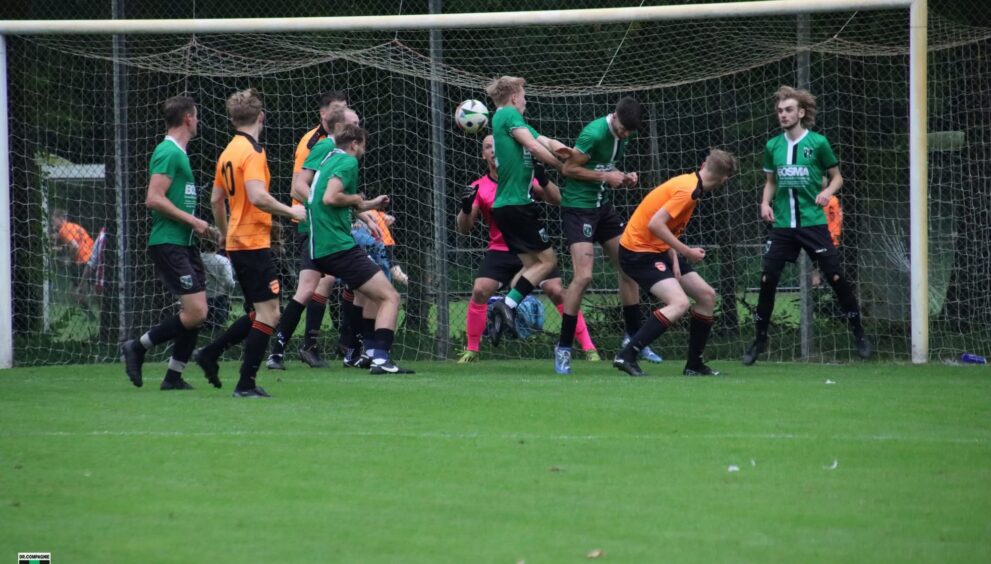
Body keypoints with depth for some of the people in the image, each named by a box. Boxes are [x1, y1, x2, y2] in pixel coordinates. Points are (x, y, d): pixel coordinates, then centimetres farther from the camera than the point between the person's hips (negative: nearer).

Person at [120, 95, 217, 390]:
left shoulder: (178, 153, 18)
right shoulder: (168, 153, -12)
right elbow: (154, 199, -20)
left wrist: (200, 227, 15)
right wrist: (192, 221, -15)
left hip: (183, 243, 10)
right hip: (167, 242, -10)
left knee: (198, 313, 5)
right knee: (194, 313, -14)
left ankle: (174, 376, 10)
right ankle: (137, 347, -2)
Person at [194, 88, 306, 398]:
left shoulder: (229, 152, 13)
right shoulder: (252, 151, -14)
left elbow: (216, 200, 20)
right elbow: (258, 197, -25)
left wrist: (227, 236, 31)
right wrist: (290, 211, -12)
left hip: (238, 243, 9)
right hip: (255, 242, -9)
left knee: (261, 313, 16)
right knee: (268, 314, -7)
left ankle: (211, 353, 16)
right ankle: (246, 384, -8)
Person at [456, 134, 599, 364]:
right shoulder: (479, 188, -1)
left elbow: (557, 199, -11)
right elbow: (464, 229, -4)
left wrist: (543, 181, -30)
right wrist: (466, 208, -24)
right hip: (499, 252, 1)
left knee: (557, 292, -13)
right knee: (479, 290, -19)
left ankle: (588, 347, -5)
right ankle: (471, 350, -4)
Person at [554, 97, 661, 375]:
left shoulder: (621, 136, 5)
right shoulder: (594, 134, -20)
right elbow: (568, 168, -18)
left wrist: (624, 179, -1)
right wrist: (606, 176, -20)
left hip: (603, 206, 9)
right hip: (578, 207, -9)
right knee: (583, 276, -16)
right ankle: (563, 348, -7)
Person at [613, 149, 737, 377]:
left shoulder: (690, 184, 8)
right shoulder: (687, 190, -21)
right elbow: (655, 224, -28)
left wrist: (675, 260, 1)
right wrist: (687, 252, -22)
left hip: (658, 249, 10)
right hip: (638, 250, -10)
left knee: (707, 296, 10)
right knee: (679, 303, -25)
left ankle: (694, 365, 19)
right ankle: (627, 356, -25)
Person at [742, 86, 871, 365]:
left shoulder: (817, 143, -3)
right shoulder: (773, 146, 7)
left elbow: (837, 176, 6)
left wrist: (828, 191, -15)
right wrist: (765, 202, 0)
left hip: (813, 223, -3)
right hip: (782, 224, 3)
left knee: (836, 277, -6)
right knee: (767, 279, -4)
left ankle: (859, 334, 9)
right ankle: (759, 339, 10)